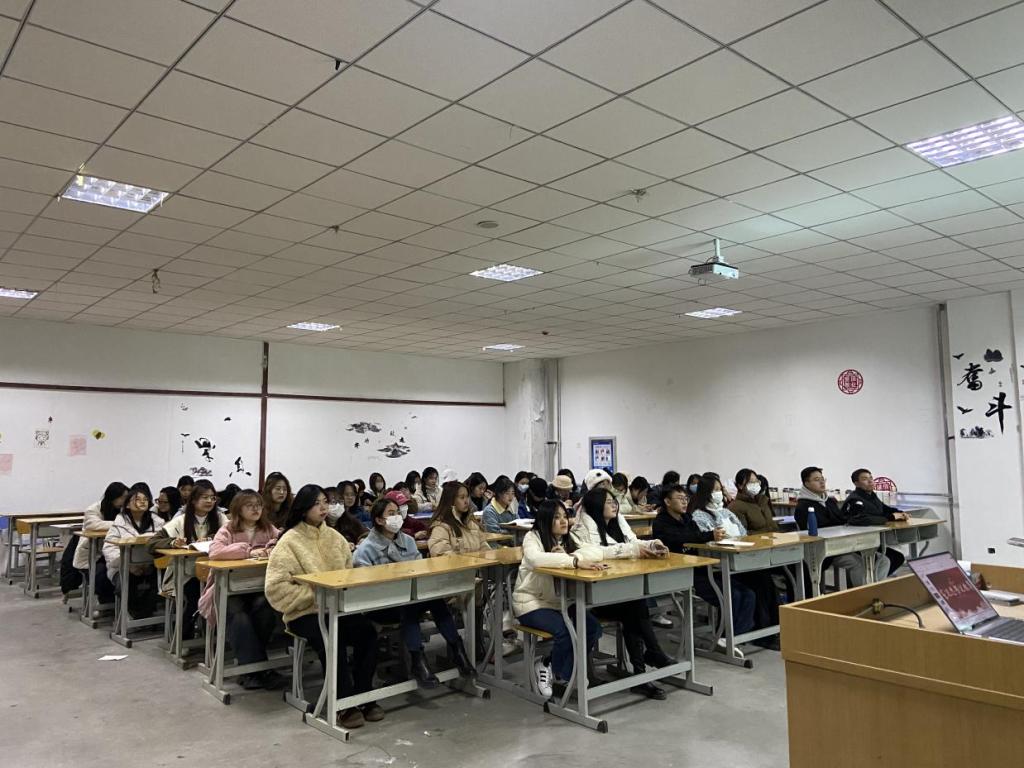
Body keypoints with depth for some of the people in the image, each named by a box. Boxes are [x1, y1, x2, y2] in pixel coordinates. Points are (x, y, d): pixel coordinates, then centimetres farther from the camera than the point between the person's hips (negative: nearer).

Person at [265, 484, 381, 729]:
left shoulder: (334, 536, 11)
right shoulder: (289, 541, -6)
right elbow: (276, 587, -12)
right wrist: (314, 596, -17)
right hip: (304, 613, -4)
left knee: (368, 633, -22)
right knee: (332, 640, -33)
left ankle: (363, 696, -6)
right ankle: (344, 704, -18)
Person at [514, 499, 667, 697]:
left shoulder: (569, 541, 6)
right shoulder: (533, 538, -13)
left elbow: (601, 552, 1)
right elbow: (536, 559, -36)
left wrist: (637, 549, -8)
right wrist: (575, 561, -44)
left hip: (560, 601, 6)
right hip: (531, 603, -6)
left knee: (593, 628, -16)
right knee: (565, 630, -29)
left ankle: (549, 666, 3)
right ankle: (561, 676, 1)